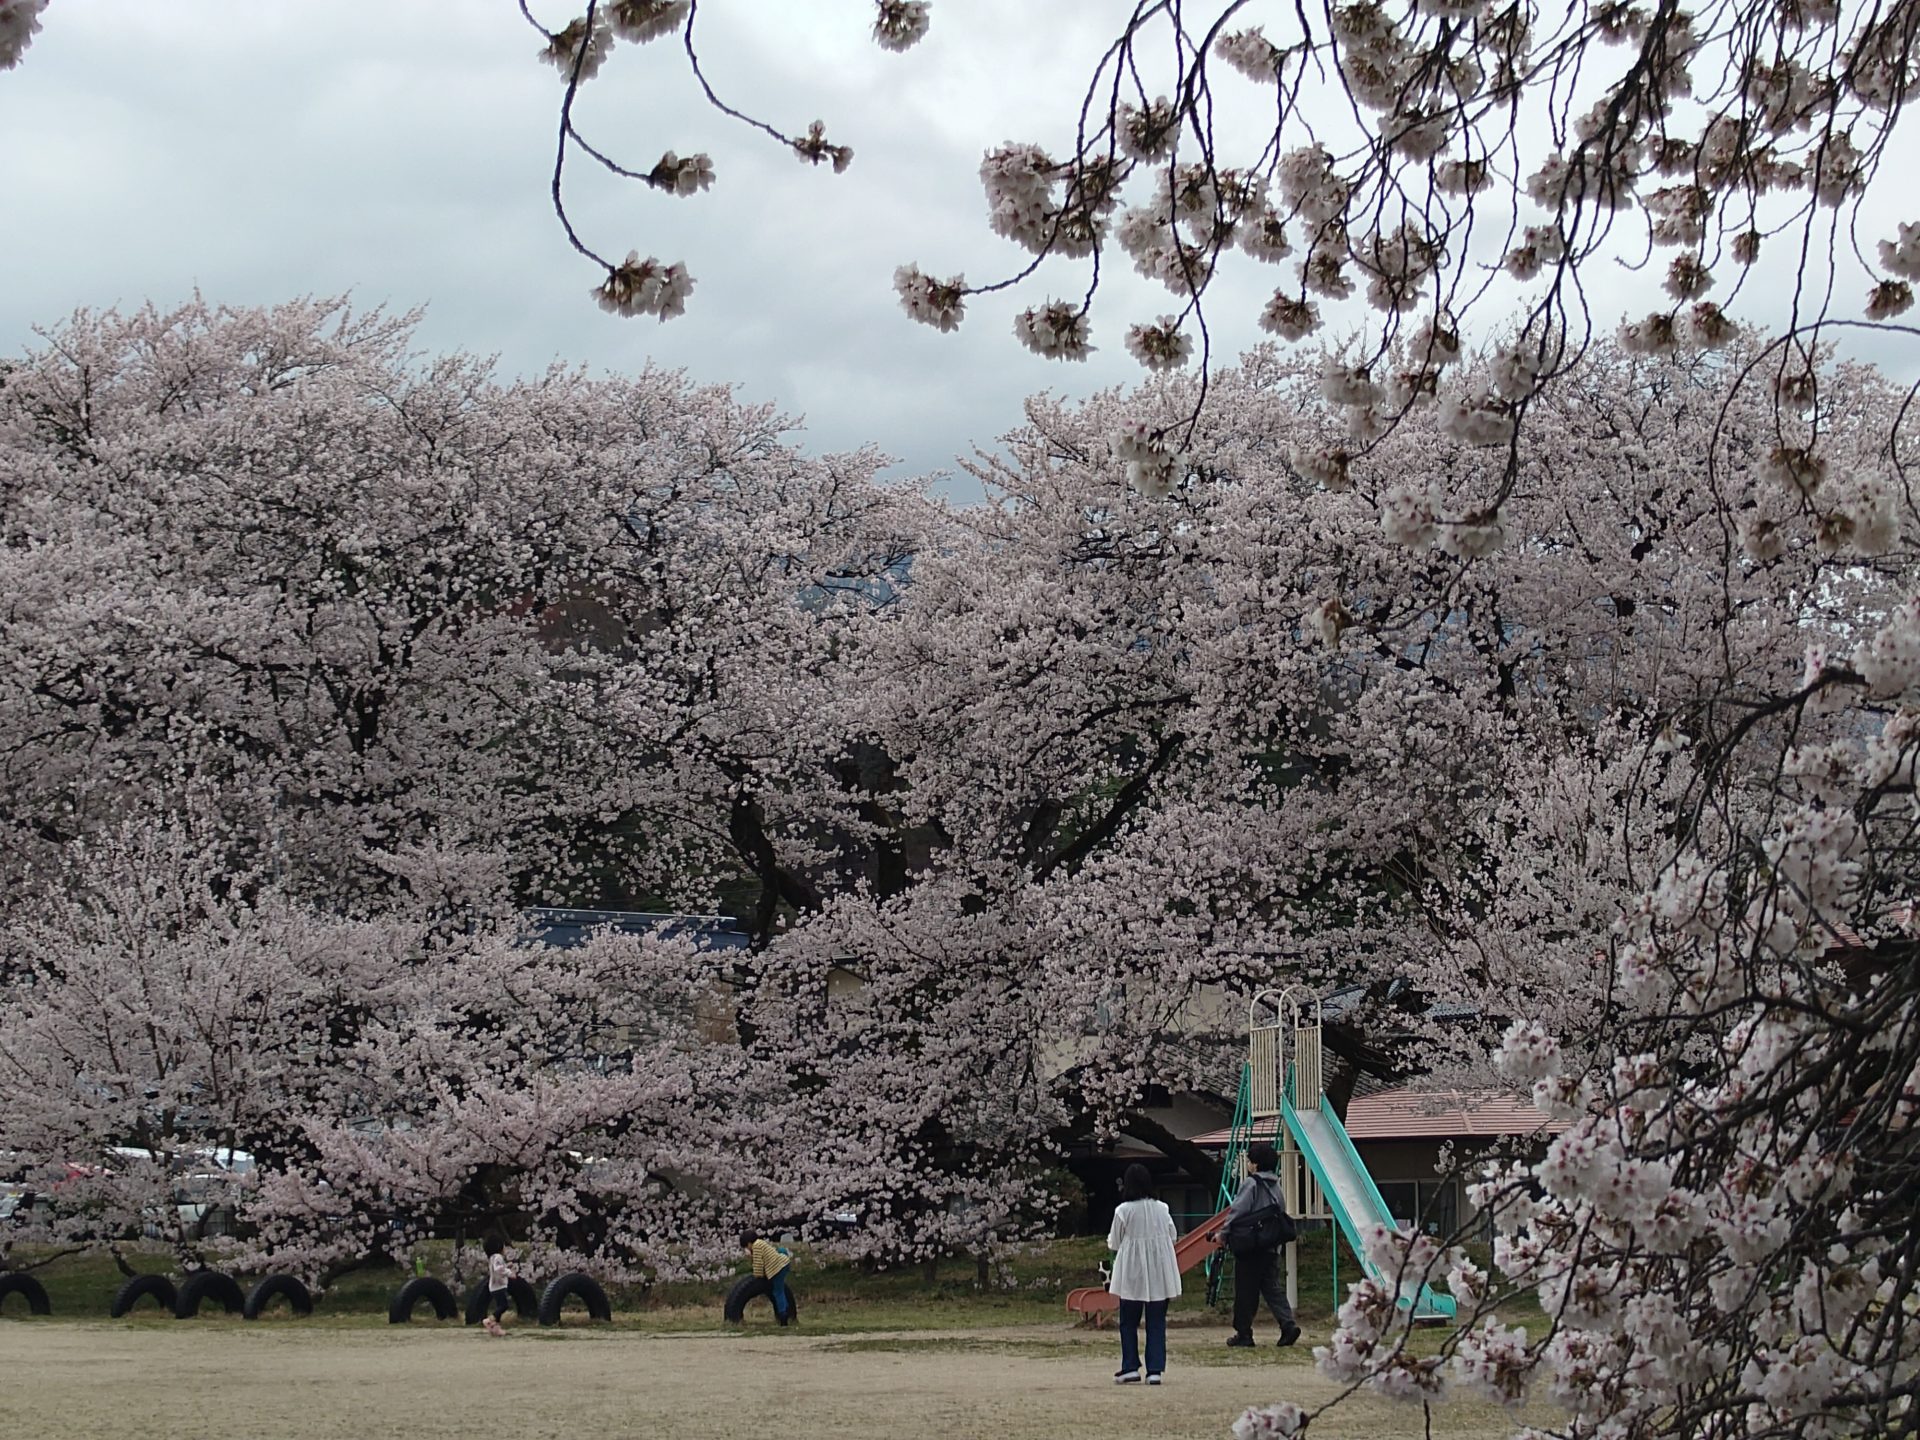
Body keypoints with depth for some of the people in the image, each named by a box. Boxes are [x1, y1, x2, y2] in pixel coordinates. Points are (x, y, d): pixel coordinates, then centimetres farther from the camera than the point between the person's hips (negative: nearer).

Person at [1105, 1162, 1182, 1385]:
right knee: (1157, 1323, 6)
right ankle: (1155, 1369, 1)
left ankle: (1130, 1368, 9)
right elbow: (1172, 1237, 10)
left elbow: (1113, 1243, -2)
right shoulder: (1162, 1209, 1)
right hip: (1159, 1275, 3)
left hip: (1132, 1272, -2)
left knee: (1129, 1322, 10)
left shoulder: (1123, 1211, -9)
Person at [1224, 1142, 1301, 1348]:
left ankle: (1243, 1333, 4)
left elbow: (1238, 1211, -16)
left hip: (1250, 1246, -7)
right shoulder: (1276, 1186, 13)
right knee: (1273, 1288, 8)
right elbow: (1282, 1214, 17)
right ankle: (1288, 1325, -8)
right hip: (1272, 1247, 7)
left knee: (1245, 1290, 1)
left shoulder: (1251, 1184, -10)